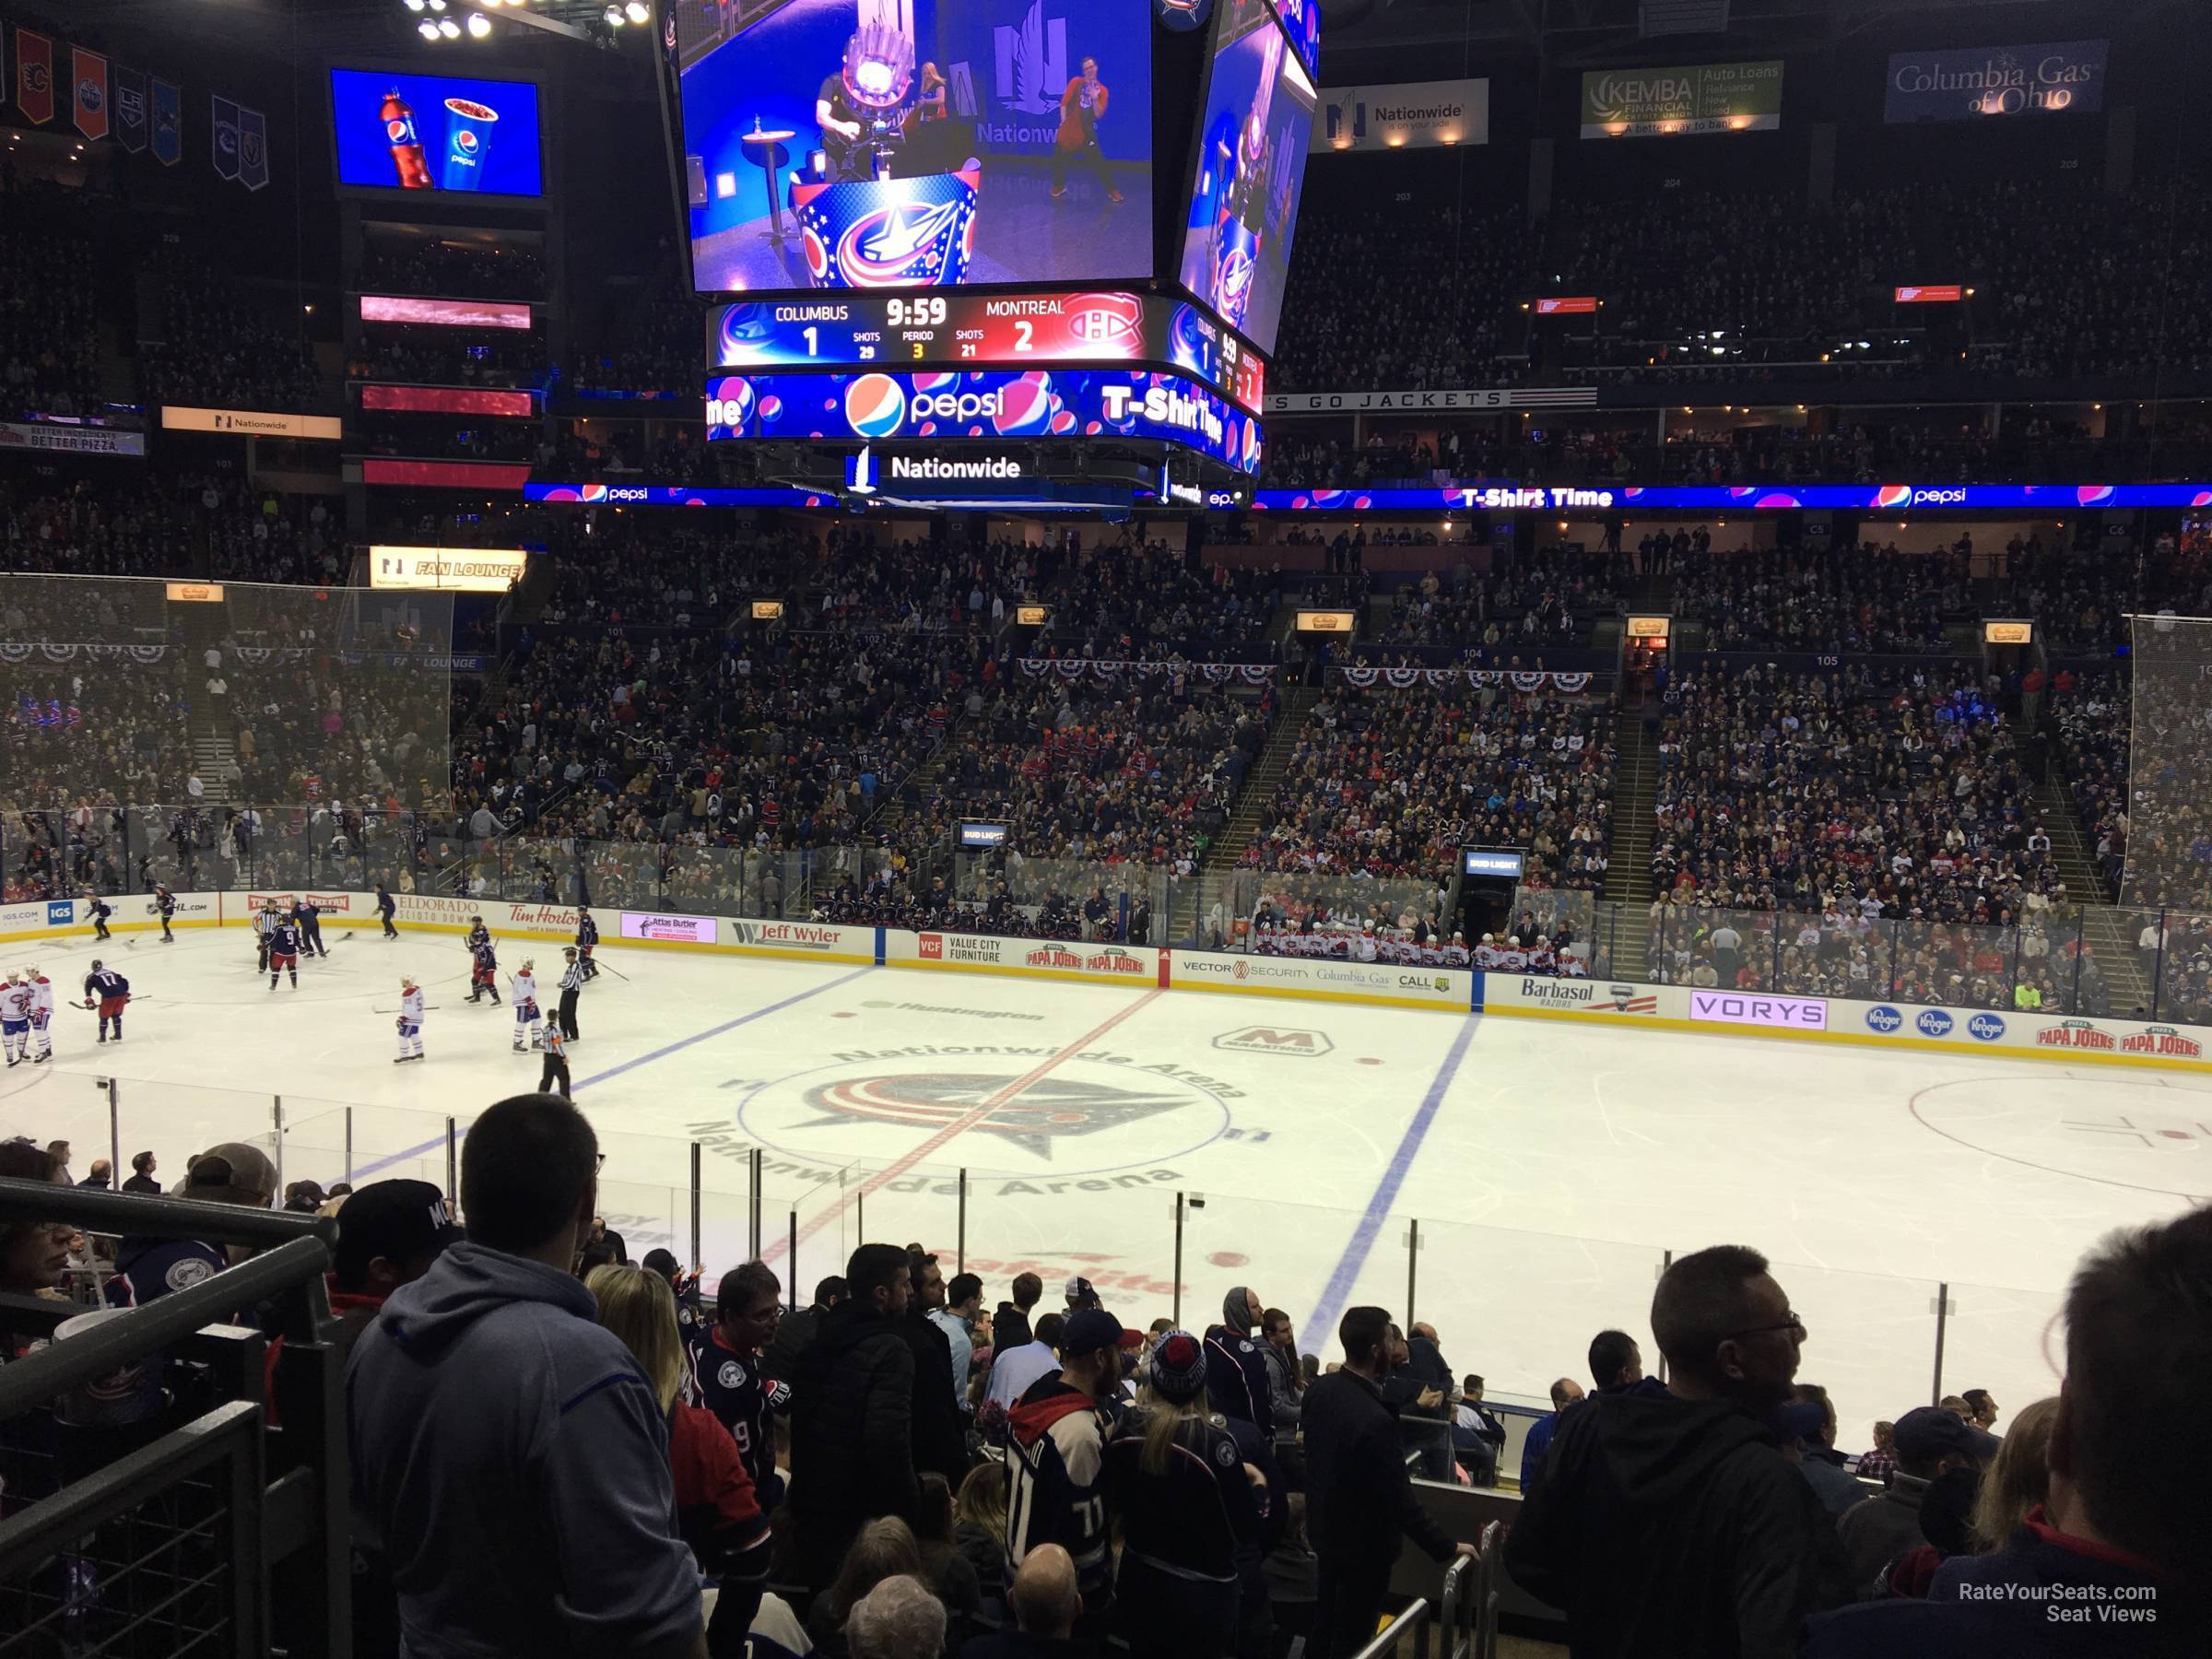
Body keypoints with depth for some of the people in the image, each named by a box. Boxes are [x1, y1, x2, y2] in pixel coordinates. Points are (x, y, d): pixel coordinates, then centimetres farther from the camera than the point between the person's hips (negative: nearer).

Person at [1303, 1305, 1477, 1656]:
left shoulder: (1318, 1391, -10)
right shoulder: (1375, 1421, -35)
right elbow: (1401, 1501, -29)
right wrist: (1447, 1547, -19)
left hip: (1324, 1531, 7)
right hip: (1362, 1548, -7)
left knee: (1324, 1631, 24)